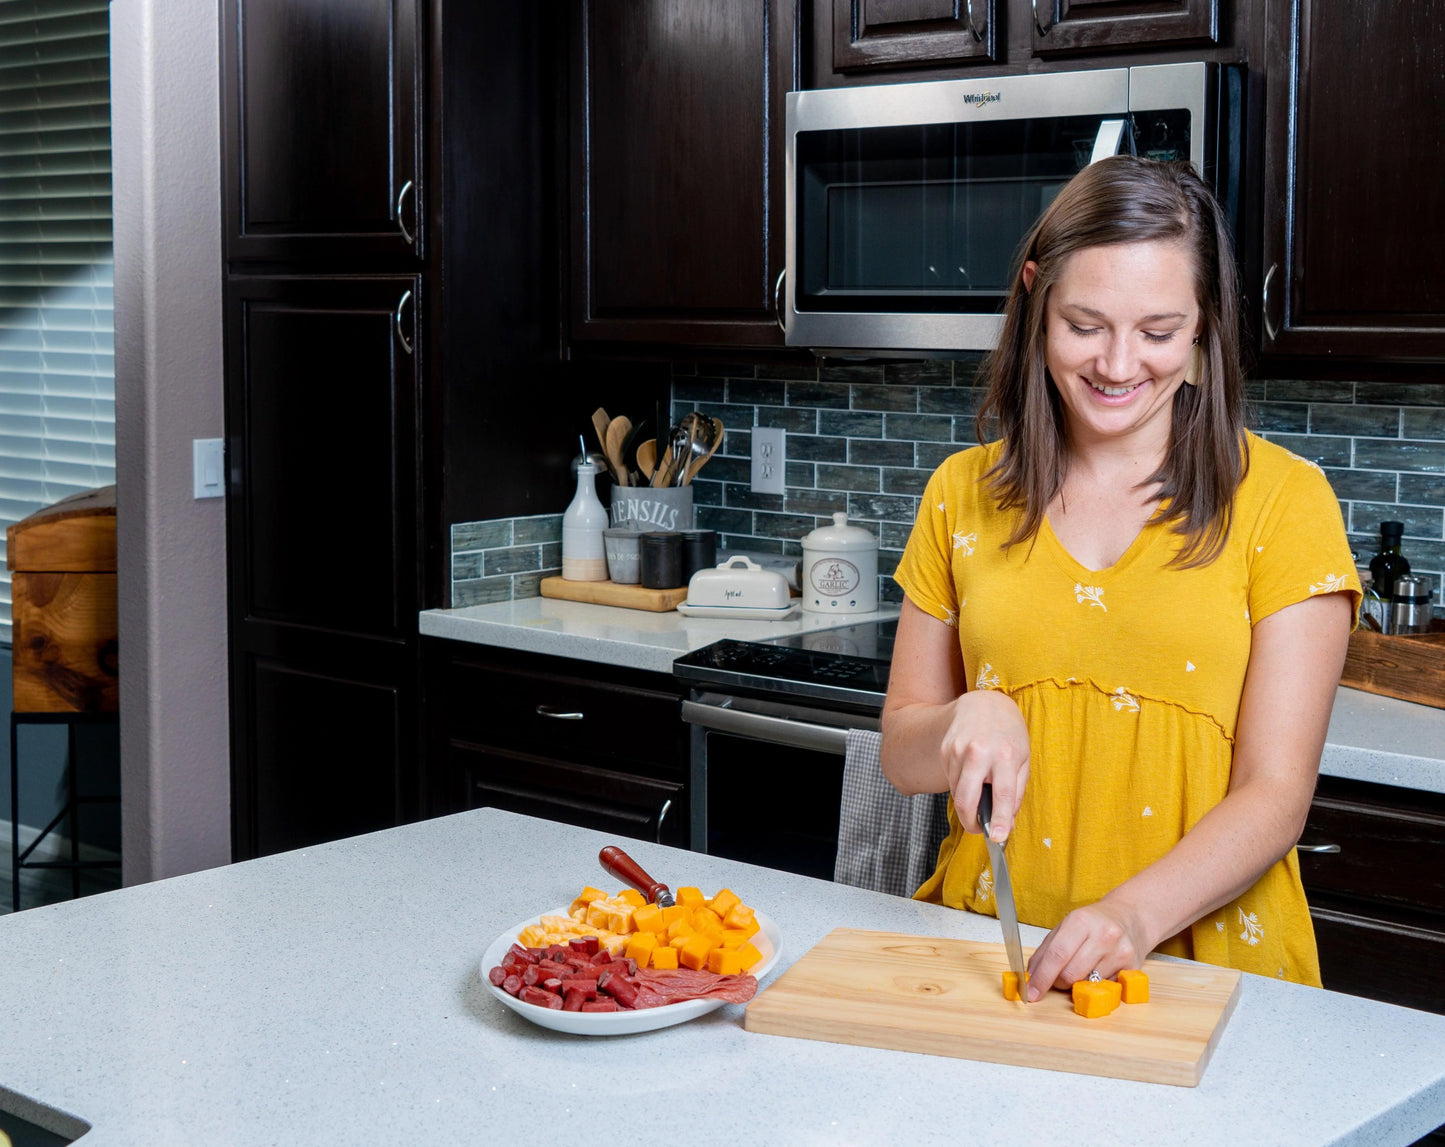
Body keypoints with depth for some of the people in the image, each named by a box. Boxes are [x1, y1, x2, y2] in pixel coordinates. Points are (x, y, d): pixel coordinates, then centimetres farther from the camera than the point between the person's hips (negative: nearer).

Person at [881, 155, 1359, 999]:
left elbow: (1275, 794, -5)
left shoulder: (1282, 500, -1)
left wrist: (1134, 913, -22)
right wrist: (969, 718, -10)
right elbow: (903, 754, 12)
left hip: (1204, 955, -2)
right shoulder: (964, 494, 8)